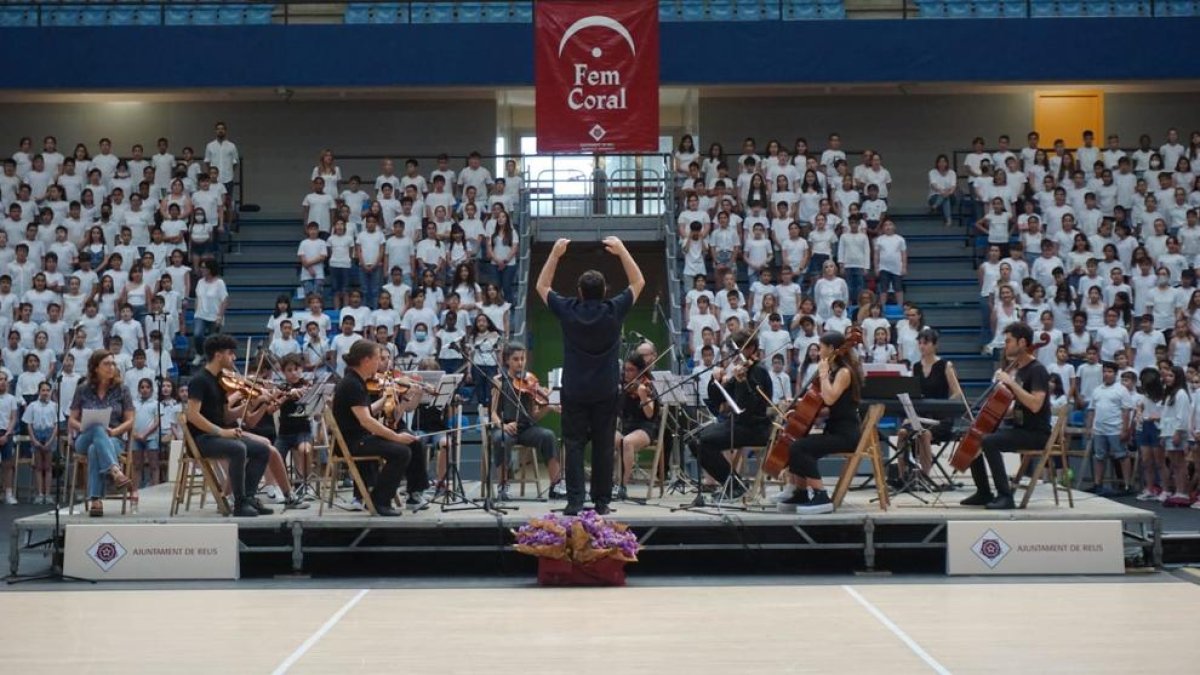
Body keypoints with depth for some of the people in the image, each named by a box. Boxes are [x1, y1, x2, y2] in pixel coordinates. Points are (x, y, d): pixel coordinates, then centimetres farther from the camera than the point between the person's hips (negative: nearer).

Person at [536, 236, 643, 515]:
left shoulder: (568, 311, -6)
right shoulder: (614, 311, -7)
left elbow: (542, 286, 9)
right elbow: (638, 282, 7)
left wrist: (556, 253, 8)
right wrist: (622, 250, 7)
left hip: (573, 392, 0)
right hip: (606, 392, 0)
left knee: (574, 445, 3)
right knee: (603, 446, 6)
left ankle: (575, 501, -4)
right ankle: (601, 501, 9)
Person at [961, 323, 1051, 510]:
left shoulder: (1037, 370, -15)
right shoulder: (1018, 368, 12)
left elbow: (1035, 405, -29)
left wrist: (1011, 382, -26)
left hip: (1036, 433, -10)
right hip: (1018, 427, 10)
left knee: (989, 442, -29)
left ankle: (1005, 496, -28)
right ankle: (984, 493, 13)